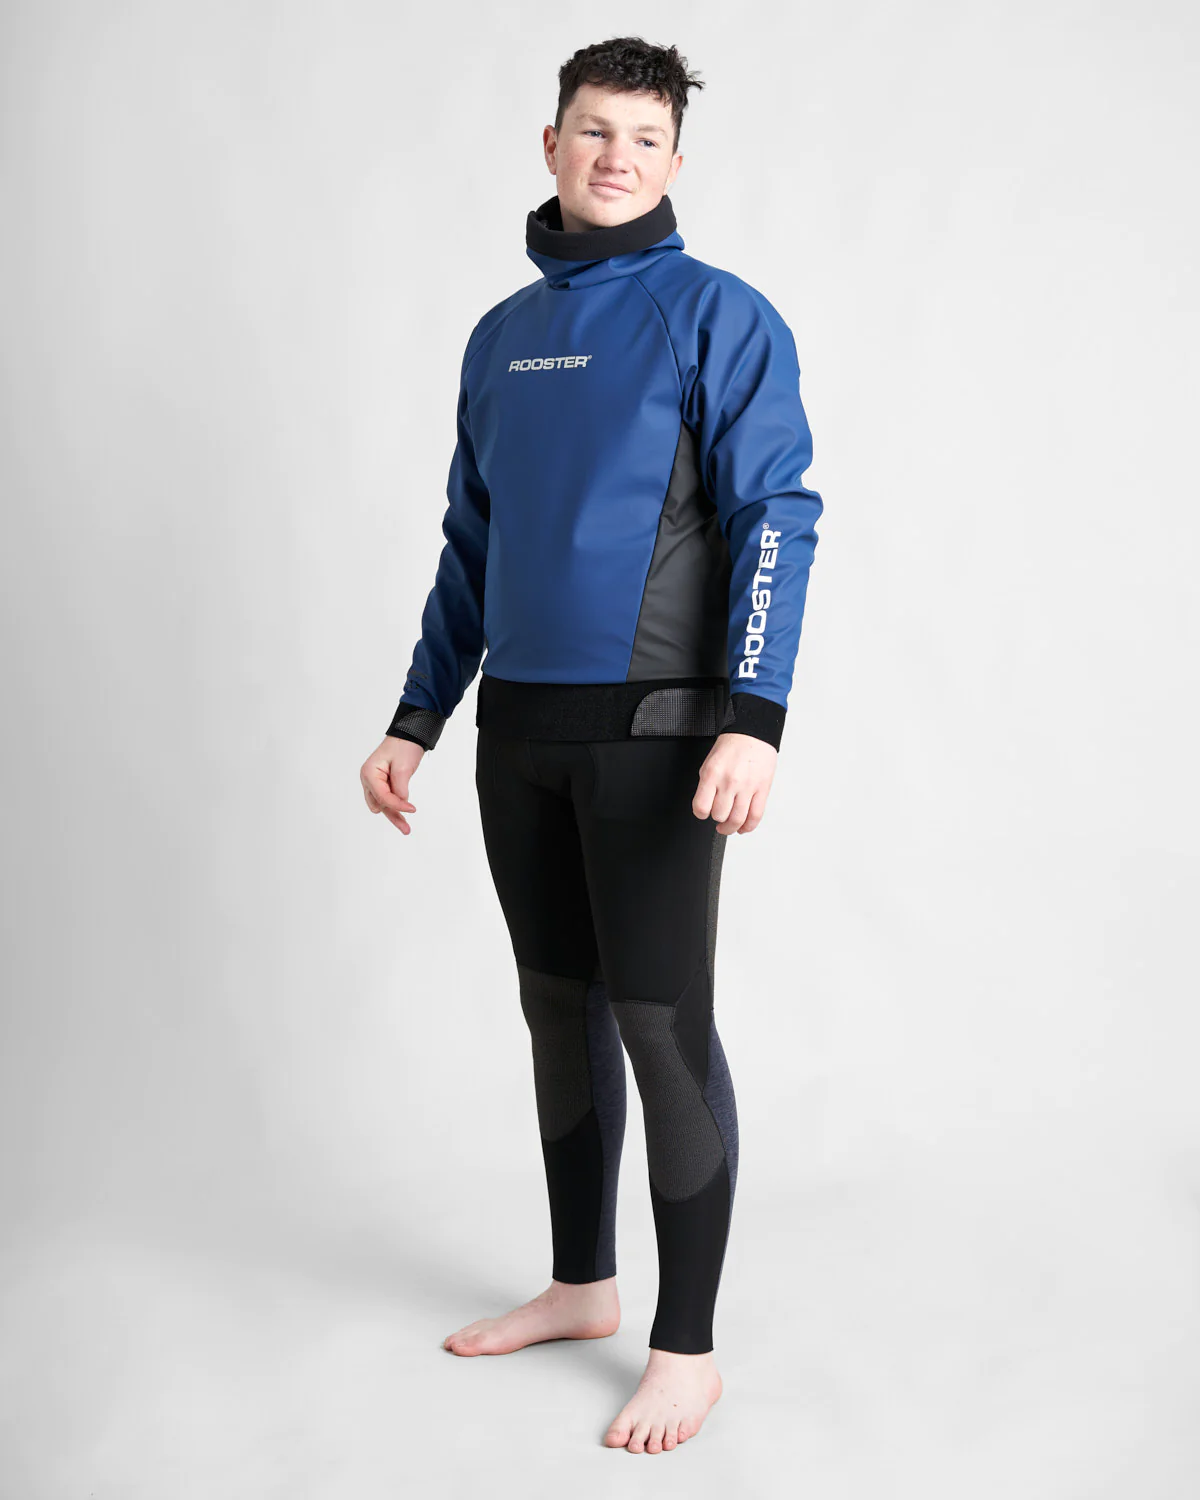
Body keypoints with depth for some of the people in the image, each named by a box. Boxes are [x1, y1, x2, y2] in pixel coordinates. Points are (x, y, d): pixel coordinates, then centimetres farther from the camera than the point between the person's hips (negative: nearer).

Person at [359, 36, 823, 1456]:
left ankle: (686, 1347, 7)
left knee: (663, 1024, -4)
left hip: (649, 732, -6)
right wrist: (416, 722, 14)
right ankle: (581, 1284, 29)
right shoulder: (501, 335, 14)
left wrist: (751, 719, -22)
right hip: (519, 732, 6)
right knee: (559, 1009, 13)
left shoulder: (716, 314, -3)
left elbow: (776, 520, -11)